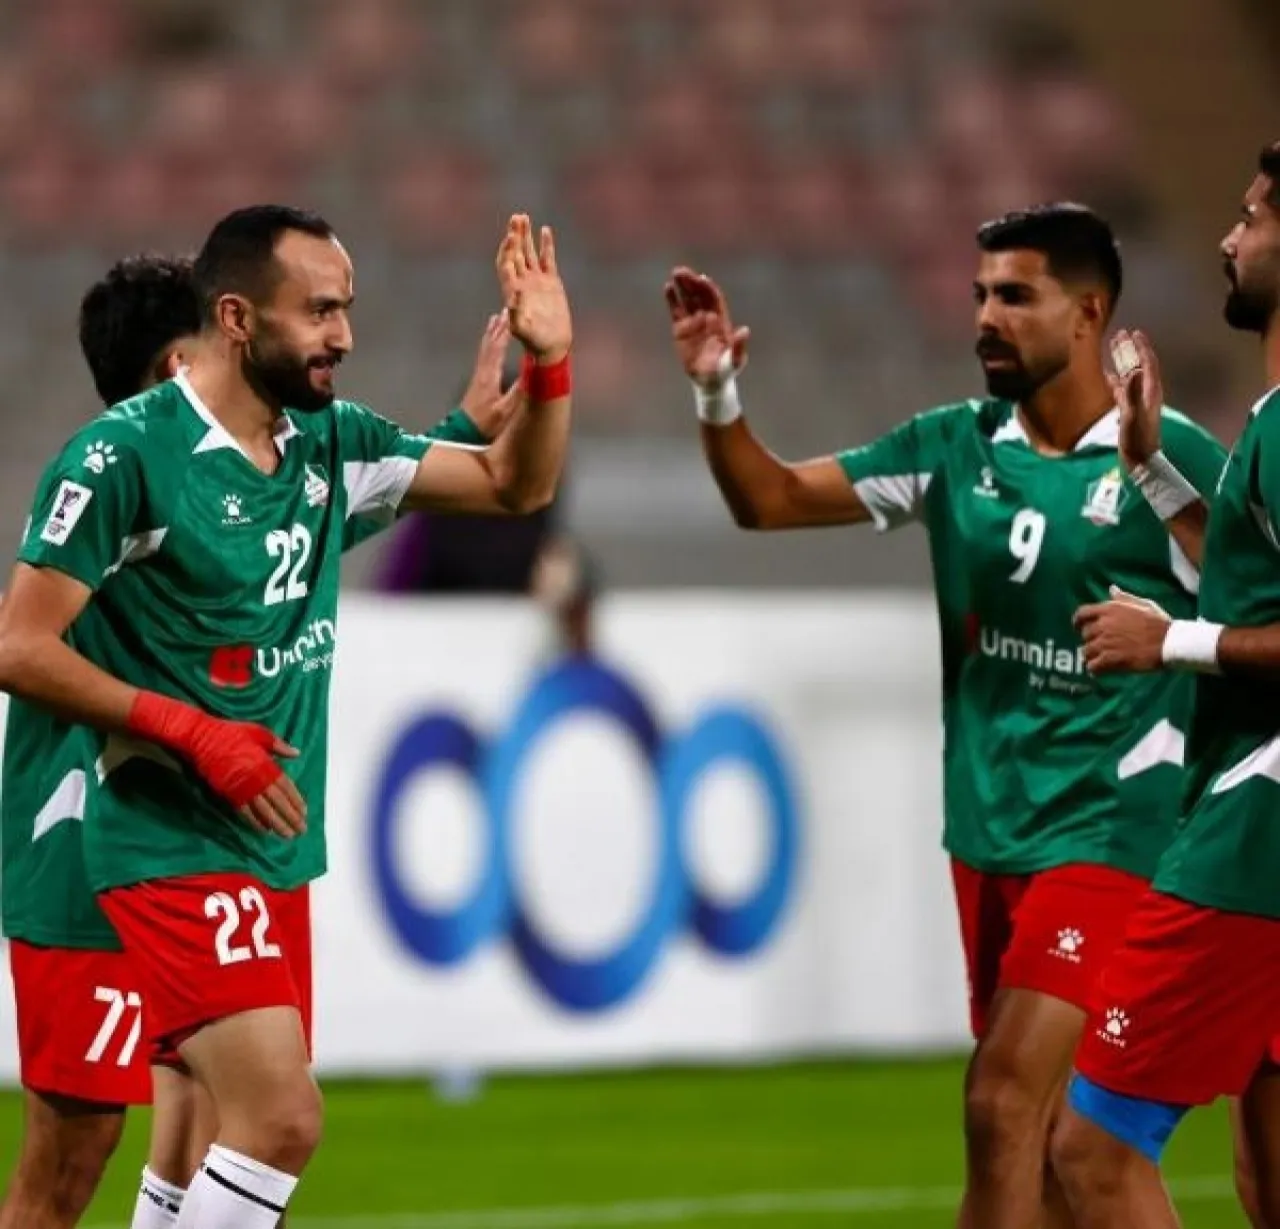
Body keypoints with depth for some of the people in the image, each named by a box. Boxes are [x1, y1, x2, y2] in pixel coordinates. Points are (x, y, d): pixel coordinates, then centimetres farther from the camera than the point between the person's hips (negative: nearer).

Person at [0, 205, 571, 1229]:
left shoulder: (331, 443, 7)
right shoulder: (126, 455, -14)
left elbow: (515, 484, 15)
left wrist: (549, 362, -3)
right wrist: (190, 731, -18)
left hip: (278, 847, 8)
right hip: (174, 848, -8)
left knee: (242, 1127, 11)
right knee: (282, 1118, -21)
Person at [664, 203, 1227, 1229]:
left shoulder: (1172, 458, -10)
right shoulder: (954, 445, 6)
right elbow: (769, 500, 8)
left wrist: (1171, 639, -24)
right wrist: (716, 391, -8)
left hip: (1101, 829, -6)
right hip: (987, 830, 6)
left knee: (1003, 1105, -16)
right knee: (1045, 1128, 10)